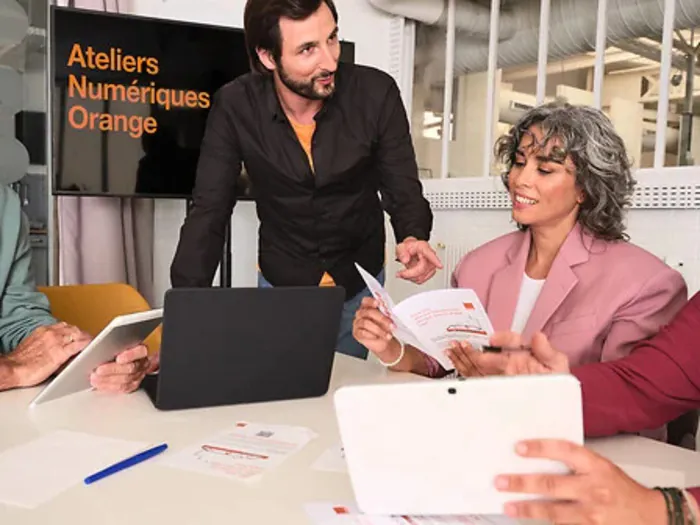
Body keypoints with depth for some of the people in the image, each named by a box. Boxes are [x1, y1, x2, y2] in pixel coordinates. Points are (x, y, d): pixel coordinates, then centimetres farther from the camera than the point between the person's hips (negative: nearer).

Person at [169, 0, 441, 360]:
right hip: (279, 281, 0)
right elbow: (209, 211, -17)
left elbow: (402, 189, -12)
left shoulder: (376, 93, -20)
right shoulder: (235, 107, -19)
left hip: (358, 280, 0)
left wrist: (413, 237, -36)